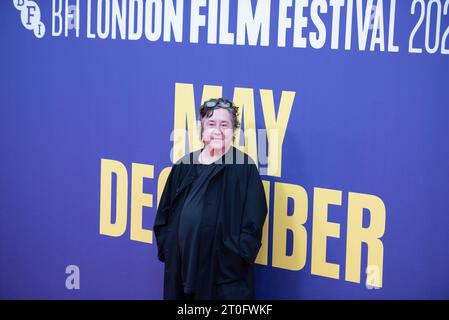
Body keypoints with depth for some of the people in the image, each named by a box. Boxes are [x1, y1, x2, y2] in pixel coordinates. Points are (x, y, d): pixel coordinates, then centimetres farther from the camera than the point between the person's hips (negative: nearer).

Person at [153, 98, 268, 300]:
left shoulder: (244, 167, -3)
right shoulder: (184, 165, 9)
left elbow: (253, 219, -7)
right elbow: (164, 213, 14)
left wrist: (240, 254, -13)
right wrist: (165, 246, 5)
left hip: (225, 269, -4)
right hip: (181, 263, 4)